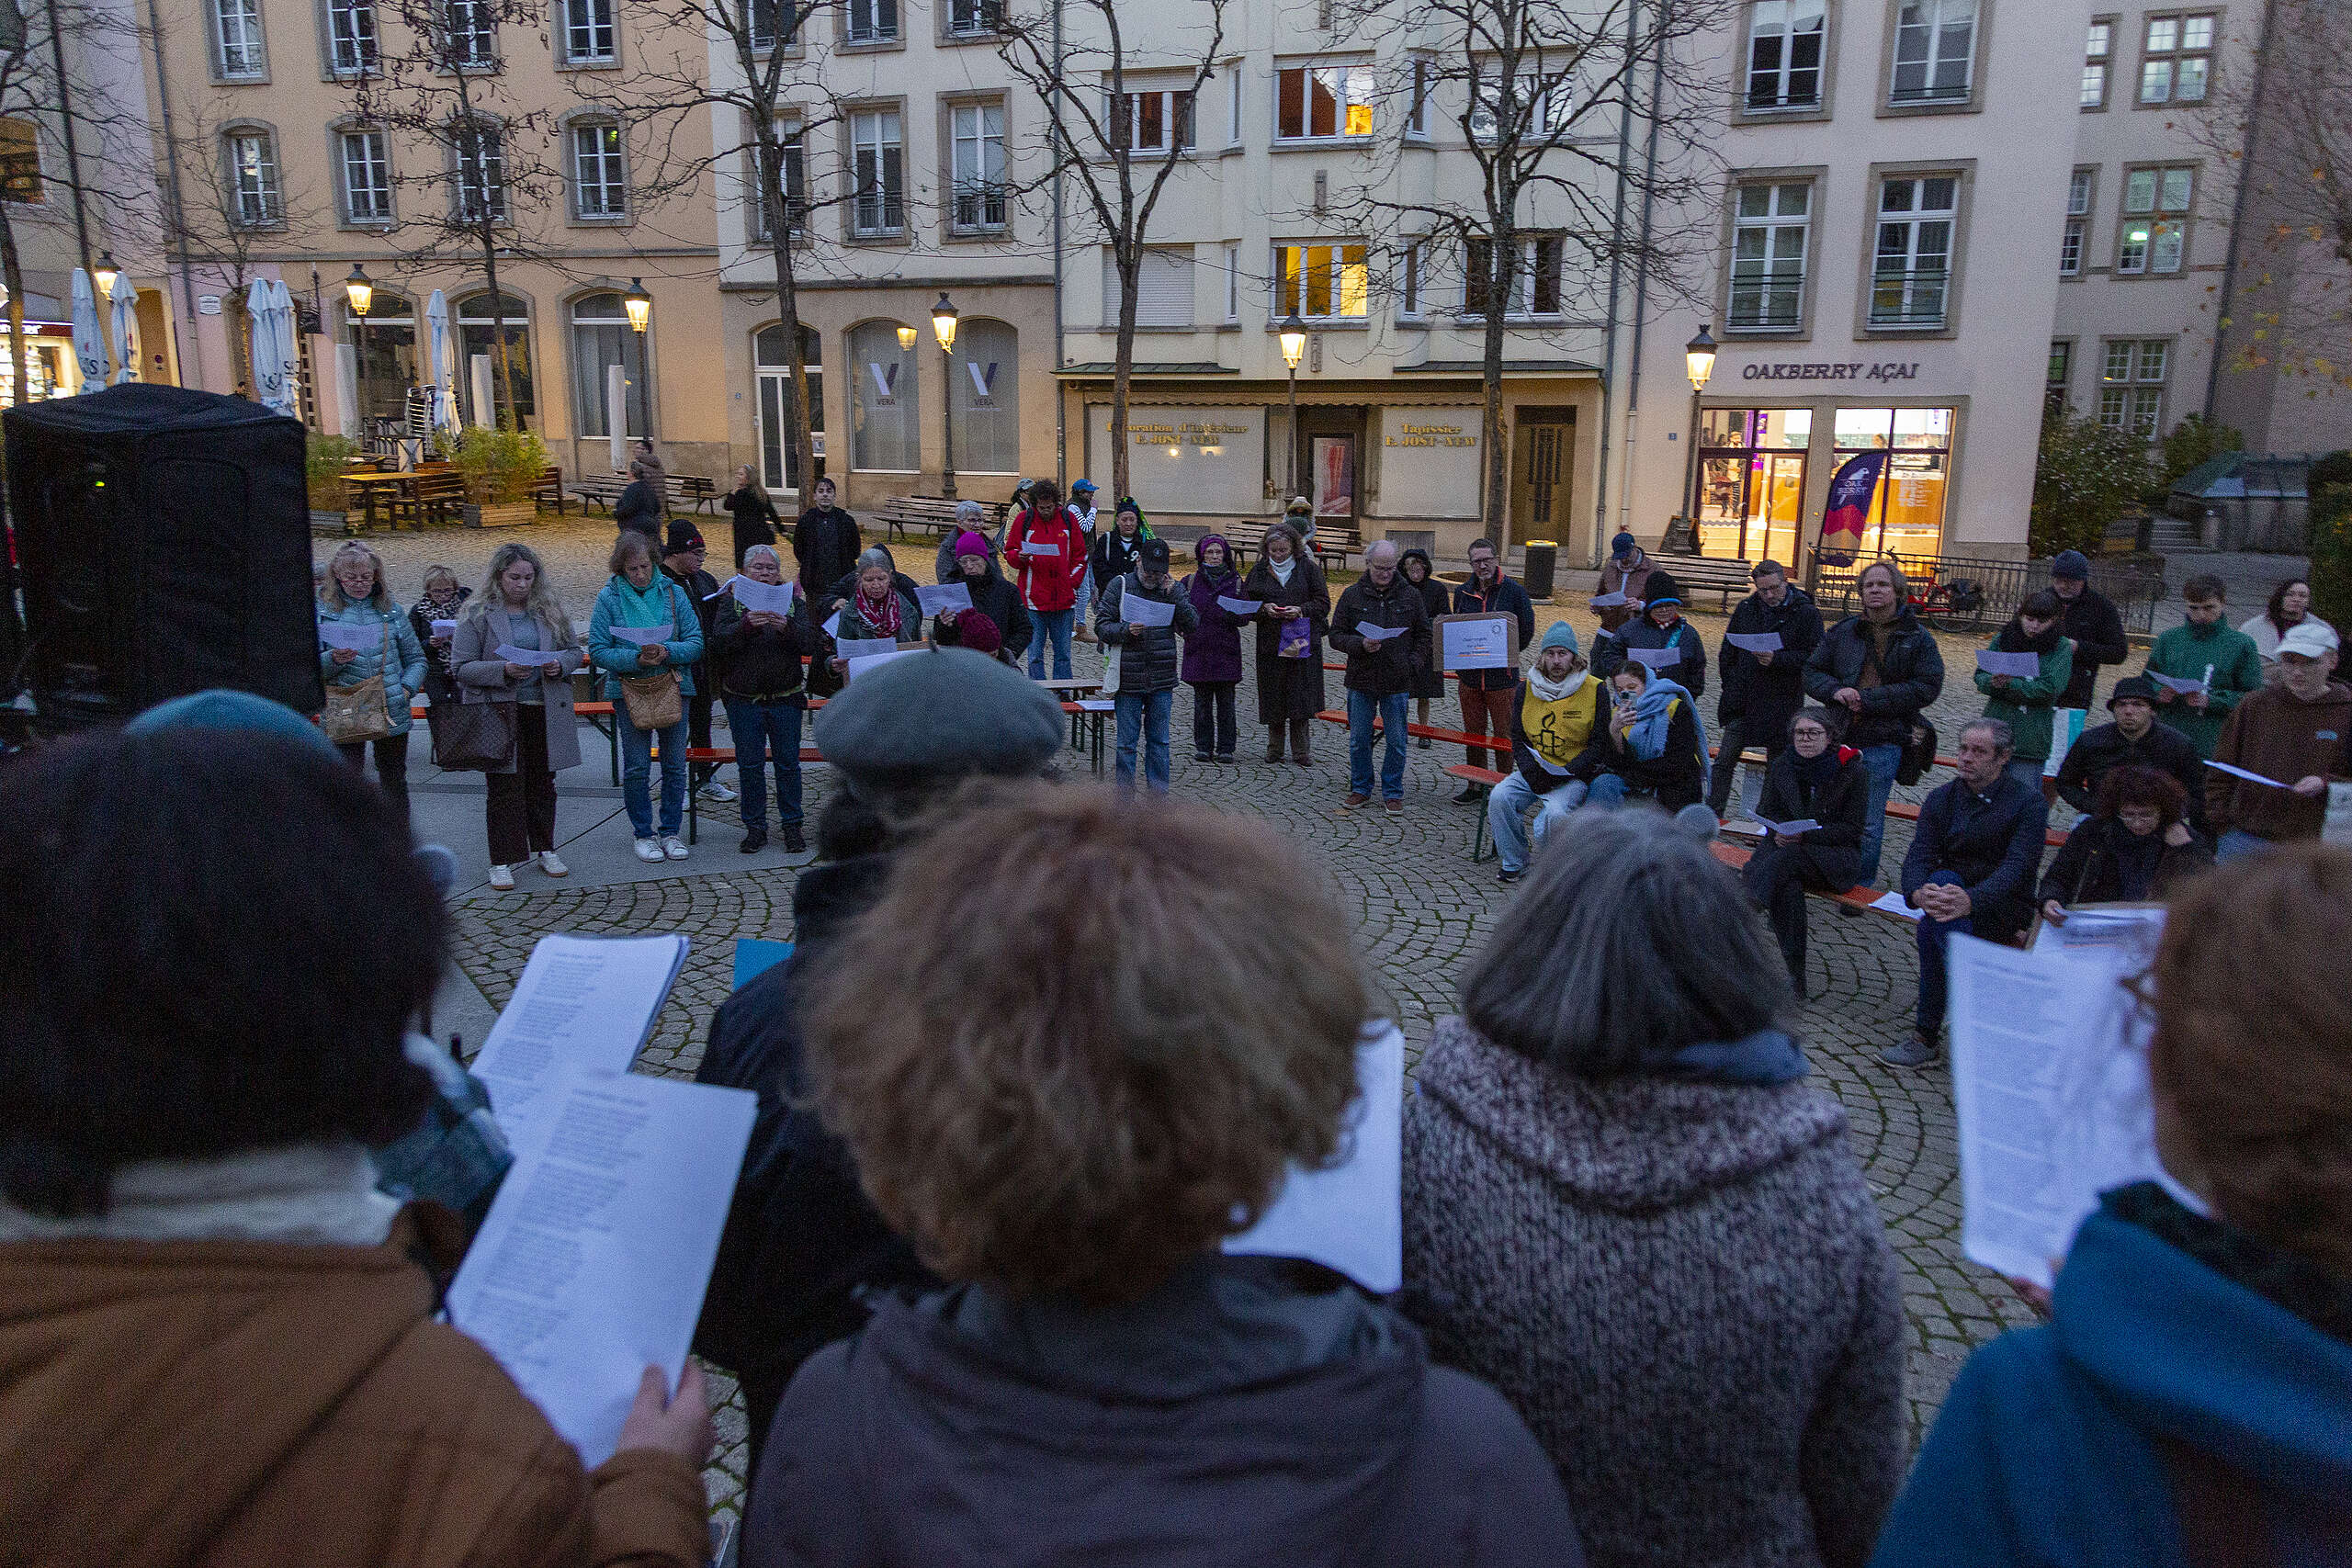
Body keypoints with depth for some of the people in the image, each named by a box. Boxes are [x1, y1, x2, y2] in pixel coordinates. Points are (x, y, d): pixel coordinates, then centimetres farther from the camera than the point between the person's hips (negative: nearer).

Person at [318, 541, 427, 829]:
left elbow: (416, 658, 14)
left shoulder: (391, 610, 8)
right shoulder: (323, 611, 1)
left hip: (393, 712, 3)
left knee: (394, 781, 12)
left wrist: (407, 688, -3)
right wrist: (333, 660, -23)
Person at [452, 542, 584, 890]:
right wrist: (503, 670, -21)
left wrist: (560, 664, -9)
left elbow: (574, 650, 14)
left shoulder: (551, 610, 7)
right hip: (500, 712, -3)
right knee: (504, 787, -1)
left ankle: (543, 849, 27)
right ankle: (503, 859, 6)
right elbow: (461, 668, -7)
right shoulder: (477, 615, -4)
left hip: (545, 711, 3)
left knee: (542, 782, 13)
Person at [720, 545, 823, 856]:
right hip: (744, 699, 0)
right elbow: (720, 641, -13)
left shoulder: (793, 600, 4)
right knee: (749, 765, 5)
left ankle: (792, 826, 17)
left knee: (788, 764, 5)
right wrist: (747, 624, -30)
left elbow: (813, 643, -9)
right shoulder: (732, 600, 3)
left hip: (785, 699, 0)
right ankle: (755, 827, 16)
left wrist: (787, 627, -27)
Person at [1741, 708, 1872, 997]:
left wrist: (1805, 834, -20)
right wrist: (1779, 832, -12)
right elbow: (1766, 811, 12)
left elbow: (1851, 830, -7)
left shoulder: (1853, 772, -4)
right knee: (1788, 887, -33)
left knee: (1790, 855, -37)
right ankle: (1794, 977, -34)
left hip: (1837, 858, -2)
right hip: (1786, 849, 2)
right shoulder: (1780, 766, 7)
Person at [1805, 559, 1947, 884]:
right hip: (1839, 735, 3)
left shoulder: (1918, 638, 0)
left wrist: (1870, 698, -14)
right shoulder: (1842, 632, 9)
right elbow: (1811, 671, 12)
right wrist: (1835, 690, -11)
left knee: (1868, 823, 0)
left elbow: (1927, 687, -8)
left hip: (1883, 742, -3)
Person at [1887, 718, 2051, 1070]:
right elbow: (1918, 857, -6)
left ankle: (1926, 1037, -24)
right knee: (1941, 881, -33)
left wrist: (1971, 900, -41)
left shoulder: (2029, 801, -7)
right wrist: (1919, 892, -32)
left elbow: (2017, 866, -21)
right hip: (1951, 890, 4)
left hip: (2004, 908, -4)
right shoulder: (1941, 798, 6)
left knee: (1931, 927, -33)